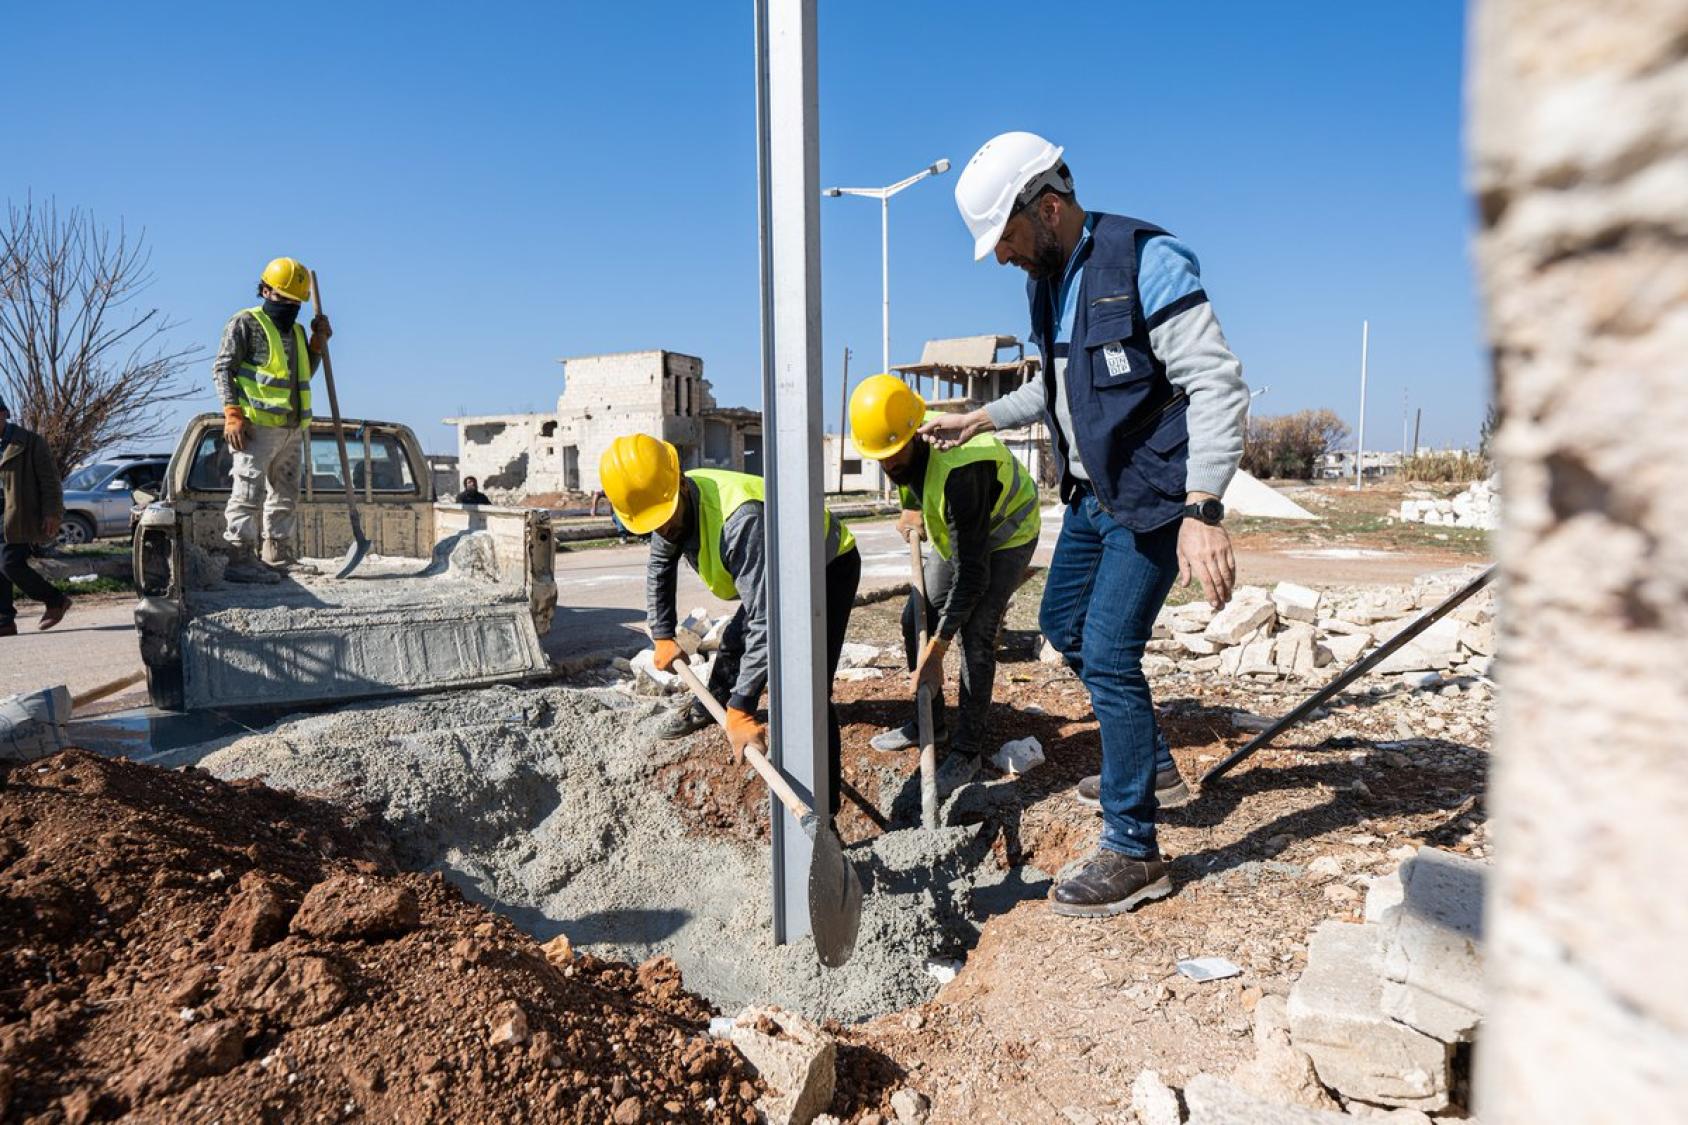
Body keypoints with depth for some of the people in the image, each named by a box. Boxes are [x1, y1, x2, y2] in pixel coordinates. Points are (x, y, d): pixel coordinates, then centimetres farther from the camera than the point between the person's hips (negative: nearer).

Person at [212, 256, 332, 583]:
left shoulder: (296, 331, 20)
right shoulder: (245, 323, -3)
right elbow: (222, 369, -8)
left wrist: (318, 344, 13)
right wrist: (232, 414, -18)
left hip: (292, 429, 8)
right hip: (257, 426, -8)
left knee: (285, 495, 13)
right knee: (249, 494, -9)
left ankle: (278, 556, 22)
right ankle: (239, 561, -8)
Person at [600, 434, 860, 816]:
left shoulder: (739, 519, -43)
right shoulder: (674, 508, -15)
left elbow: (765, 622, -45)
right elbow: (659, 569, 8)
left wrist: (740, 711, -44)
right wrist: (663, 636, 8)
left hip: (829, 567, -9)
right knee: (735, 641, 27)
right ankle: (709, 706, 56)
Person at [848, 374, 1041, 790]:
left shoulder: (959, 469, -42)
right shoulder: (900, 438, -18)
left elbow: (972, 572, -38)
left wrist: (937, 646, -36)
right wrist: (911, 512, -7)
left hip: (1006, 536, -8)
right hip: (954, 533, 8)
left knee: (975, 635, -17)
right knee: (915, 619, 5)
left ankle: (967, 751, -6)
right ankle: (929, 721, 21)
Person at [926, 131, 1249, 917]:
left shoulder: (1145, 262, -18)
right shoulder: (1046, 281, 8)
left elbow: (1217, 385, -25)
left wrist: (1203, 511, -32)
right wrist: (977, 420, 23)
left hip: (1152, 496, -9)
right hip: (1091, 492, 9)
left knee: (1108, 655, -11)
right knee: (1062, 624, 18)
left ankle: (1133, 854, 2)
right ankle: (1145, 756, 38)